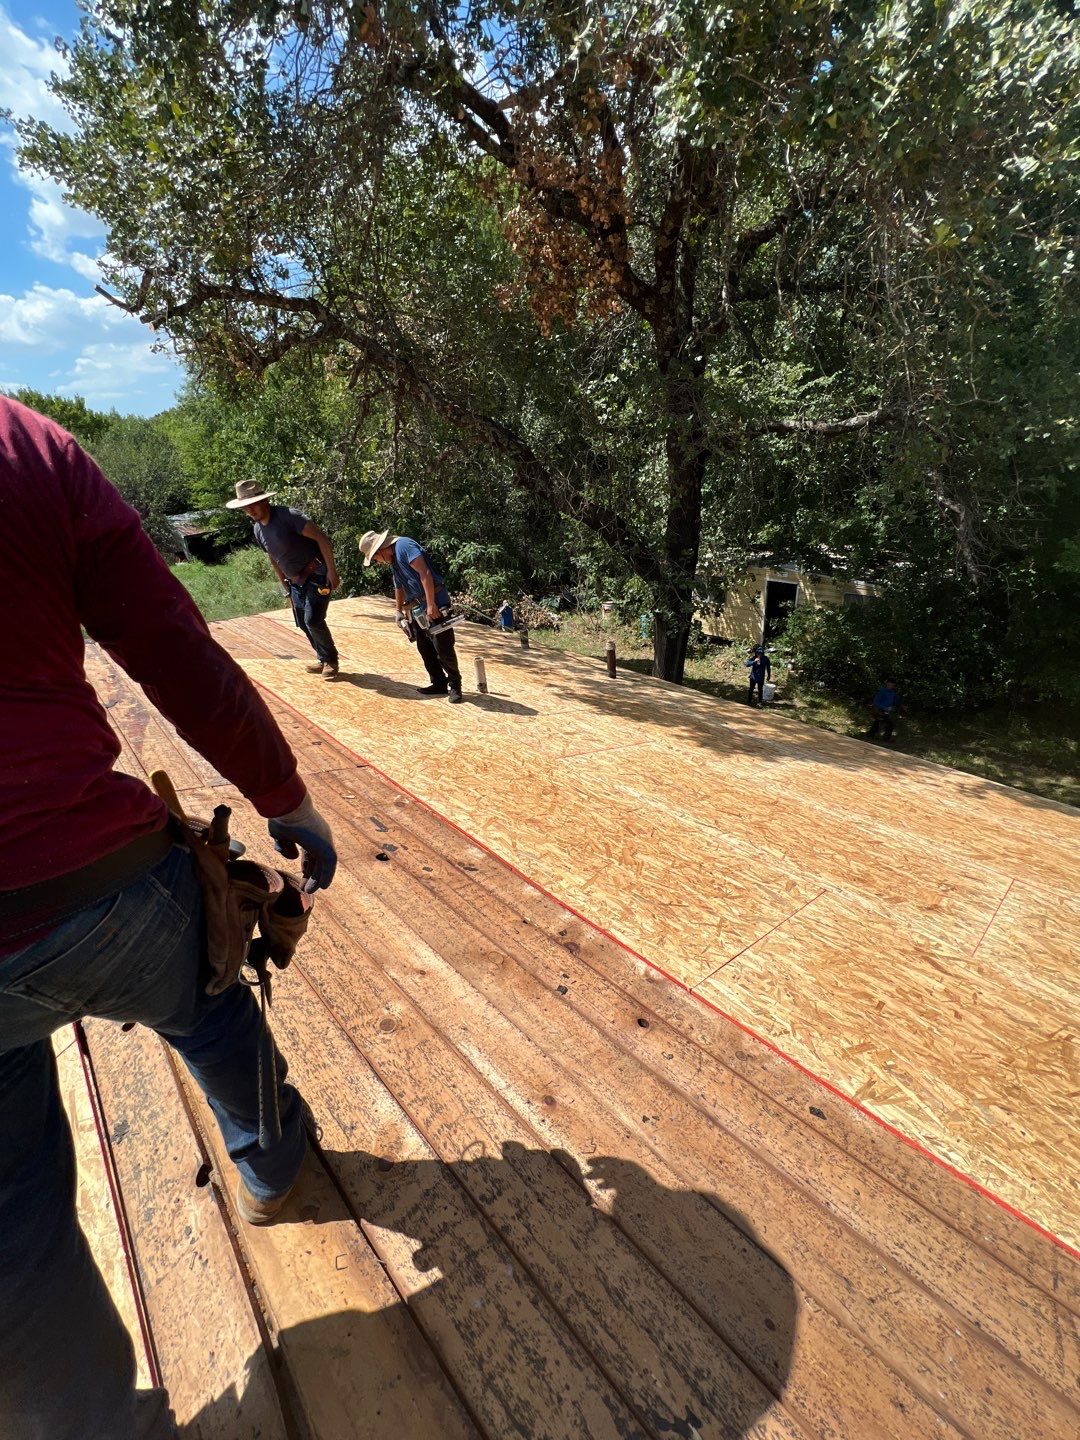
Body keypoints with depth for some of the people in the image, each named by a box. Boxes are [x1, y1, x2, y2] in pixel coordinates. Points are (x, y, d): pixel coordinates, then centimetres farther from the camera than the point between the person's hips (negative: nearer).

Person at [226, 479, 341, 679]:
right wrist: (287, 588, 20)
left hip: (317, 574, -8)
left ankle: (331, 661, 3)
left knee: (313, 620, -15)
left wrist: (332, 571, -22)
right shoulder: (258, 530, 8)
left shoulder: (288, 516, -16)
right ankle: (323, 659, 23)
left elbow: (322, 538, -19)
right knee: (303, 624, 8)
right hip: (295, 581, 8)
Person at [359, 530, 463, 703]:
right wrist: (399, 611, 31)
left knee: (443, 648, -7)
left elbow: (425, 573, -21)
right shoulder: (393, 560, 19)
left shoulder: (403, 545, -11)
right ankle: (439, 684, 19)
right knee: (425, 649, 10)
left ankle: (455, 686, 5)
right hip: (417, 610, 10)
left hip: (435, 605, -10)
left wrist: (431, 604, -23)